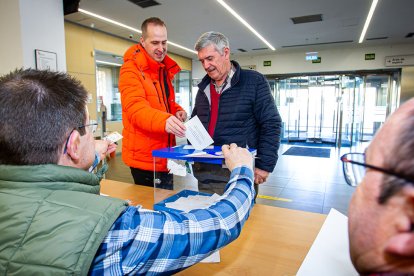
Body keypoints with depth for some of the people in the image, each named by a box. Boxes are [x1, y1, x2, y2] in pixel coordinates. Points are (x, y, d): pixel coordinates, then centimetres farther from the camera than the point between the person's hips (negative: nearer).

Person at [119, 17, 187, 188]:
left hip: (165, 156, 8)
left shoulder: (164, 69, 13)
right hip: (144, 156, -8)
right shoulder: (131, 70, -13)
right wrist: (164, 120, -45)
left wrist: (177, 111, 3)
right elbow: (135, 109, -26)